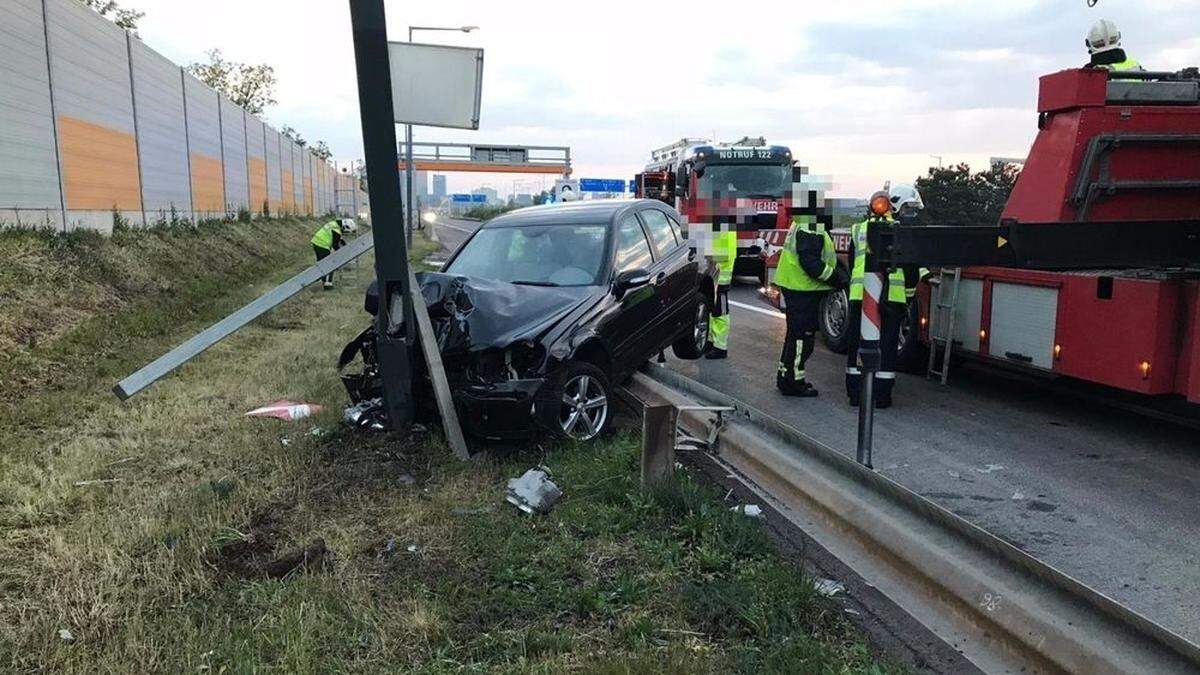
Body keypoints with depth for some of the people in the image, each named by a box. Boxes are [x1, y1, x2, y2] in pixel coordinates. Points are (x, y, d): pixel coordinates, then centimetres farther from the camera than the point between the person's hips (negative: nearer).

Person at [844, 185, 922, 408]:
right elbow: (911, 267, 1)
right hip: (891, 296, -3)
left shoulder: (858, 230, 15)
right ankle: (882, 395, 8)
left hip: (860, 295, 3)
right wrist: (909, 294, 13)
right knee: (887, 346, 5)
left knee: (857, 342, 10)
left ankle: (855, 392, 13)